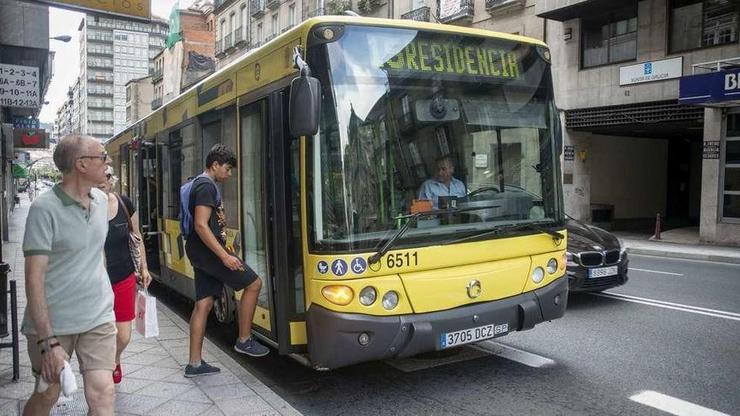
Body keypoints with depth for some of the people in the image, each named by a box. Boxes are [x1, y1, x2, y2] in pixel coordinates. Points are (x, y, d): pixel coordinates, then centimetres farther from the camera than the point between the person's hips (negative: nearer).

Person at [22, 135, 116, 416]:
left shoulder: (101, 200, 3)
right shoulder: (45, 208, -16)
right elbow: (34, 278, -19)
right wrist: (47, 341, -23)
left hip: (98, 318, 4)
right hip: (53, 323, -4)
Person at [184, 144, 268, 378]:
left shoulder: (199, 184, 19)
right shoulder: (207, 186, -14)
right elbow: (201, 226, -23)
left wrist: (220, 218, 7)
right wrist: (225, 256, -26)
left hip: (200, 253, 10)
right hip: (208, 251, -10)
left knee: (203, 304, 10)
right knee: (253, 283, -3)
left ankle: (195, 363, 14)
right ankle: (244, 340, 6)